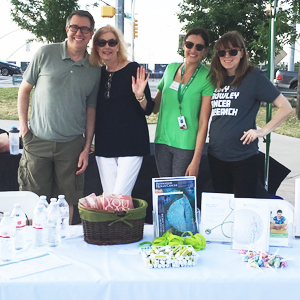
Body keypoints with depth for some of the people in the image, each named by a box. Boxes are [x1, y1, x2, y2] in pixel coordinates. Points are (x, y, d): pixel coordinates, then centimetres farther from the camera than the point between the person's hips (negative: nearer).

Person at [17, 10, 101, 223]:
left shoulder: (94, 70, 4)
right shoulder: (46, 54, -2)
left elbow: (90, 110, 8)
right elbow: (24, 89, 6)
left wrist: (87, 148, 4)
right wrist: (23, 125, -1)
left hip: (72, 145, 1)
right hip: (38, 141, -1)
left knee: (67, 202, 9)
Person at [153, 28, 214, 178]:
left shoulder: (207, 78, -7)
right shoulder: (171, 69, 7)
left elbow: (203, 123, -10)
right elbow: (155, 106, 15)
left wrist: (196, 159, -13)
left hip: (186, 145, -4)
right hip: (162, 141, 4)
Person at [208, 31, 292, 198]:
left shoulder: (254, 78, -5)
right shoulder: (216, 80, 11)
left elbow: (286, 107, -7)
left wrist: (263, 131, -15)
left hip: (244, 157, -5)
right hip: (216, 155, 5)